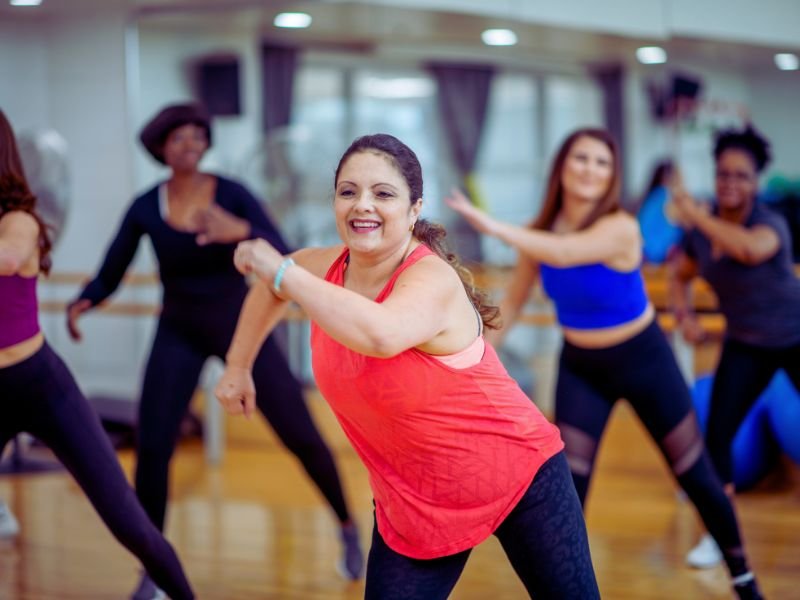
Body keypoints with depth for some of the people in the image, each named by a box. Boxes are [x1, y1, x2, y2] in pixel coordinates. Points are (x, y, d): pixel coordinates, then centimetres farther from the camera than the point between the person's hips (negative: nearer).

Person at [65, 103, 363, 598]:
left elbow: (284, 258, -21)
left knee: (300, 434, -2)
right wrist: (82, 303, -23)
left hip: (240, 323, -1)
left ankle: (349, 528, 23)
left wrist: (240, 232, -40)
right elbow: (109, 277, -1)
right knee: (152, 447, -11)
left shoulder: (232, 194, -13)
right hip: (179, 332, 1)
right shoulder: (145, 208, -7)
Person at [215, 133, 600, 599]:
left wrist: (282, 272, -38)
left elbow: (380, 335, -50)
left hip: (519, 473, -5)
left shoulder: (432, 279, -28)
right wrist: (238, 368, 18)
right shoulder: (329, 268, -7)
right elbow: (274, 287, 18)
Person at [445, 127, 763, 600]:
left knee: (696, 475, 7)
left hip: (644, 360, -3)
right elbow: (512, 304, -3)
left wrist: (492, 226, -53)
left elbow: (565, 253, -47)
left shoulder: (620, 227, -27)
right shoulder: (540, 233, -11)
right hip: (580, 368, 3)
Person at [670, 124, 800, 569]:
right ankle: (718, 536, 8)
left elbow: (752, 249, -48)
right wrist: (684, 315, -7)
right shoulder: (700, 229, -7)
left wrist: (698, 216, -43)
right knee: (716, 434, -6)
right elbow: (681, 275, 11)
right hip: (746, 345, 4)